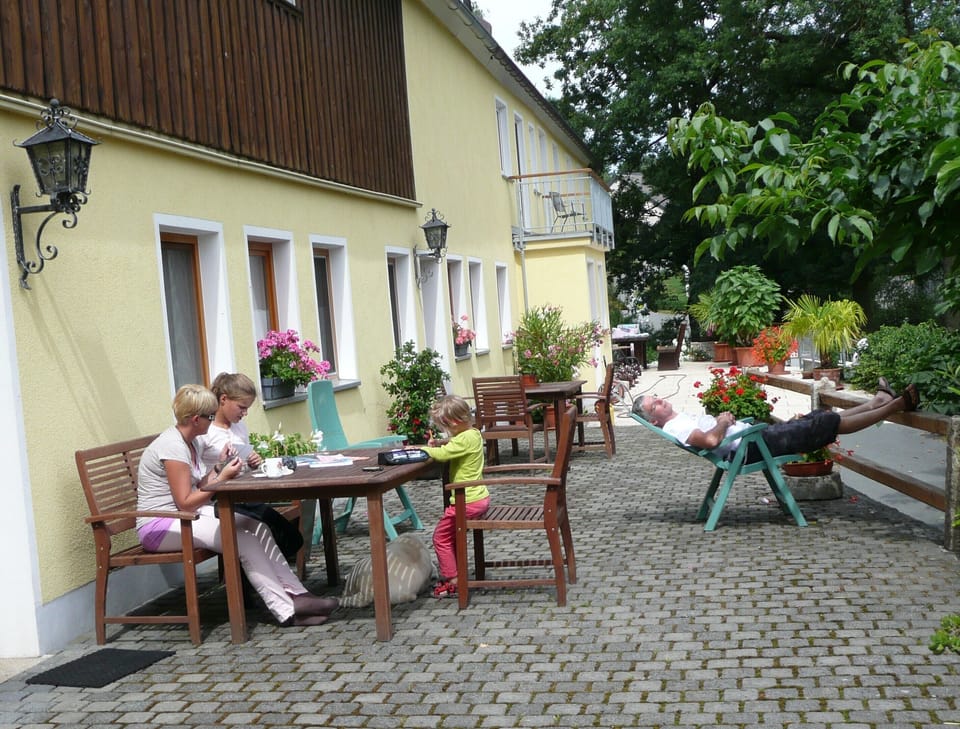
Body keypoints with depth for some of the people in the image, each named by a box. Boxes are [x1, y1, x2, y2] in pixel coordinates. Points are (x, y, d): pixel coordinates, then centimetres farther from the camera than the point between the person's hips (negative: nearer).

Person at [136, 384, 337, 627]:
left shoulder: (189, 442, 10)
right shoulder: (172, 446, -19)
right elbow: (185, 503, -20)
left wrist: (219, 467, 0)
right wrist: (222, 478, -17)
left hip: (184, 515, 9)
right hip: (159, 525, -9)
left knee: (257, 527, -11)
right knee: (242, 539, -24)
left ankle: (296, 593, -13)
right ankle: (287, 611, -23)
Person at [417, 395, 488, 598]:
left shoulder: (465, 439, -21)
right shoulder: (473, 433, 9)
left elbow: (443, 454, -29)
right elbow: (453, 445, 24)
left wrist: (419, 449, -15)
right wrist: (438, 443, 4)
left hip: (467, 501, -10)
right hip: (479, 497, 10)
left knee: (441, 536, 2)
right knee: (453, 535, 23)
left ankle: (452, 581, 7)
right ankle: (457, 574, 29)